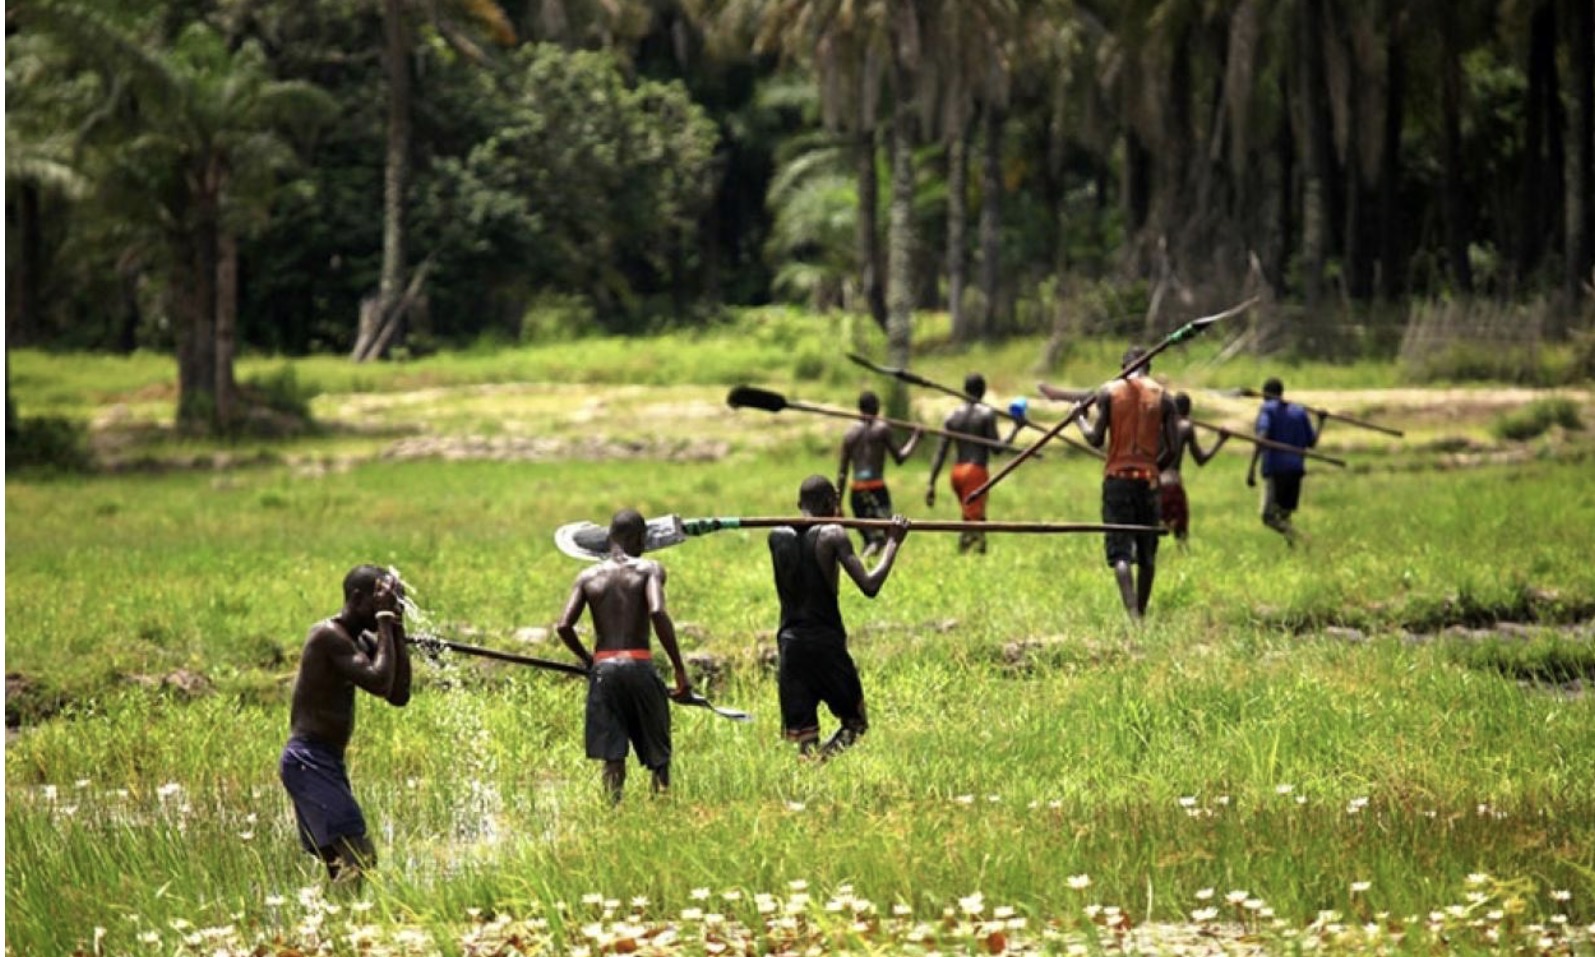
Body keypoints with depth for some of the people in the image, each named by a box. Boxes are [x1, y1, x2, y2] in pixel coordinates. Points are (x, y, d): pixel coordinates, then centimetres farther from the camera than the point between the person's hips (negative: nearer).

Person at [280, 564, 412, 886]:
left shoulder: (360, 639, 14)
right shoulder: (330, 636, -15)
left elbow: (398, 695, 8)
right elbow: (380, 683, -25)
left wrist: (396, 628, 4)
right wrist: (385, 621, -17)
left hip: (325, 762, 11)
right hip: (309, 760, -11)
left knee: (340, 864, 12)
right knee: (359, 857, -19)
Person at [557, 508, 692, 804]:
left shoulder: (588, 577, 8)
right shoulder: (649, 569, -2)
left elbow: (564, 626, -1)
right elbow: (657, 612, -18)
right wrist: (679, 669, -14)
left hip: (603, 669, 2)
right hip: (639, 666, -2)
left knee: (612, 756, 4)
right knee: (658, 752, 9)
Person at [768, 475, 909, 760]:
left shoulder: (777, 536, 6)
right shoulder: (832, 535, -7)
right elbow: (869, 586, -13)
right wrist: (893, 543, -2)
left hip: (789, 643, 4)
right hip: (826, 643, -4)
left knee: (802, 736, 7)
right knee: (855, 723, 11)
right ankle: (821, 760, -16)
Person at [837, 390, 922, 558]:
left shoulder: (850, 434, 11)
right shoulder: (881, 429, -1)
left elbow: (842, 473, 10)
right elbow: (900, 458, 1)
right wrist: (915, 437, 14)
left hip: (856, 491, 5)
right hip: (877, 487, -5)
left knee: (868, 538, 15)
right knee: (883, 536, -10)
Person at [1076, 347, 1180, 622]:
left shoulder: (1109, 392, 0)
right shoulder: (1162, 397, 4)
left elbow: (1096, 439, -4)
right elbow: (1172, 448, 1)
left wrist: (1080, 420, 15)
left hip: (1117, 478, -1)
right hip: (1148, 480, 1)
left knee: (1120, 551, -7)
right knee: (1147, 555, 14)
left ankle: (1133, 613, -24)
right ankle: (1142, 612, 22)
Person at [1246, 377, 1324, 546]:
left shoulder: (1267, 409, 0)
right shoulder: (1300, 412, 14)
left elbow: (1262, 437, -15)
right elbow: (1311, 443, 14)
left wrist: (1252, 468, -22)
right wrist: (1321, 423, 33)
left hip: (1275, 470, -5)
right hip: (1296, 469, 5)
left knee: (1269, 517, -8)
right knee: (1284, 515, 15)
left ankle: (1297, 537, -31)